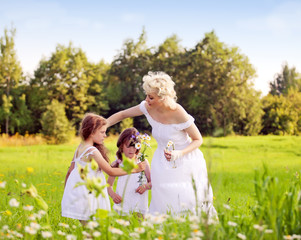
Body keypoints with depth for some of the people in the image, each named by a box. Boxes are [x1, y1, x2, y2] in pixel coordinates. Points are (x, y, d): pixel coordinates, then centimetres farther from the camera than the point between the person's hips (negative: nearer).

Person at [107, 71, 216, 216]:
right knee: (163, 208, 5)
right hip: (163, 163, 4)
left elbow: (198, 140, -14)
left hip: (184, 161, -4)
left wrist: (179, 153, -29)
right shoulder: (148, 107, -12)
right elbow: (122, 115, 4)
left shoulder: (178, 113, -26)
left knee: (187, 206, -1)